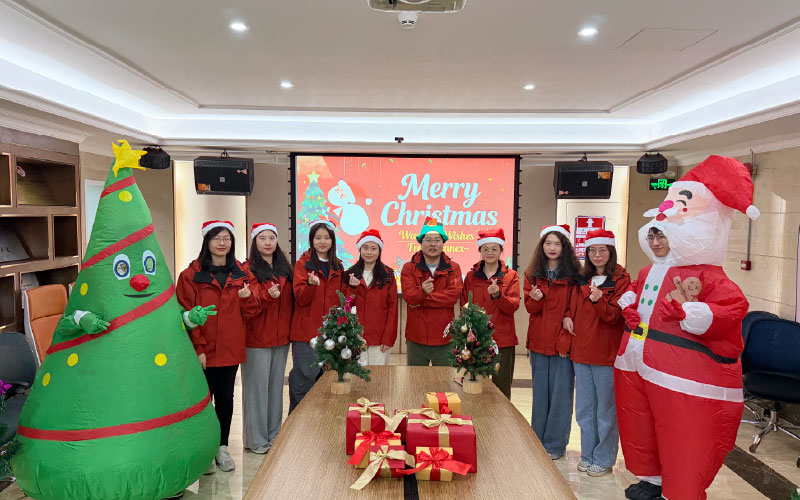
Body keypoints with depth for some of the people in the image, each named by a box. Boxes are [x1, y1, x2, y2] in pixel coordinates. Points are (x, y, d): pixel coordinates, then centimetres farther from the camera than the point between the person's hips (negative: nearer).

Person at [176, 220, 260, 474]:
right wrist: (197, 347, -12)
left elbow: (249, 313, 10)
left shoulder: (241, 274, 8)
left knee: (226, 398, 12)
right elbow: (186, 314, -6)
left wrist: (247, 297, -12)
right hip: (203, 351, -3)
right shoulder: (191, 274, -4)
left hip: (230, 347, 4)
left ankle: (222, 447, 27)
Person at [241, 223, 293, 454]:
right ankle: (256, 439, 11)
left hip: (281, 337, 6)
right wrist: (268, 296, -31)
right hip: (257, 337, -6)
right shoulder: (249, 269, -5)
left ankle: (274, 435, 24)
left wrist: (291, 329, 3)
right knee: (257, 387, 0)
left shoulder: (285, 269, 12)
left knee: (276, 385, 13)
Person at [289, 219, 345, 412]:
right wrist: (311, 284, -29)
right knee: (304, 378, -5)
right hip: (306, 331, -5)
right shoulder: (303, 263, -1)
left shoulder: (337, 268, 14)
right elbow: (301, 298, -12)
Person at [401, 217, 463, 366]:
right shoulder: (409, 268, 3)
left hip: (444, 337, 0)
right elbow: (408, 295, -11)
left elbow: (453, 294, -13)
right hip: (416, 337, 0)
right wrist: (422, 292, -33)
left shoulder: (453, 268, 3)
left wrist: (422, 299, -14)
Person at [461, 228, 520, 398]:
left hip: (502, 340, -1)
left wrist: (497, 295, -24)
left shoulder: (510, 276, 4)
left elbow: (513, 307, -5)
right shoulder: (471, 276, 8)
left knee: (502, 387, 3)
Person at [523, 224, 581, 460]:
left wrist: (569, 317, -17)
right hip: (539, 341, 3)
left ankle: (555, 445, 16)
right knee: (540, 393, 12)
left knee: (560, 394, 1)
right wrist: (536, 299, -16)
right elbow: (530, 308, 4)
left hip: (563, 342, -3)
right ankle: (538, 442, 25)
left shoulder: (573, 274, -2)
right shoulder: (533, 274, 8)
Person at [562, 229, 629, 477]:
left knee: (606, 409, 5)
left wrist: (599, 301, -28)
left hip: (606, 353, -5)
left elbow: (616, 316, -12)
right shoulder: (582, 280, 11)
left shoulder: (621, 280, -5)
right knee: (584, 409, 14)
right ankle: (587, 455, 28)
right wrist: (566, 340, 7)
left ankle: (604, 459, 19)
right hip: (581, 352, 6)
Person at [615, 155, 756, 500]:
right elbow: (632, 295, 30)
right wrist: (629, 309, 12)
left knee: (681, 439, 1)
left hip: (682, 377, -8)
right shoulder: (648, 272, 12)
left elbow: (731, 310, -28)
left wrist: (686, 306, -33)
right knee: (639, 428, 21)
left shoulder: (708, 276, -15)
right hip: (637, 366, 9)